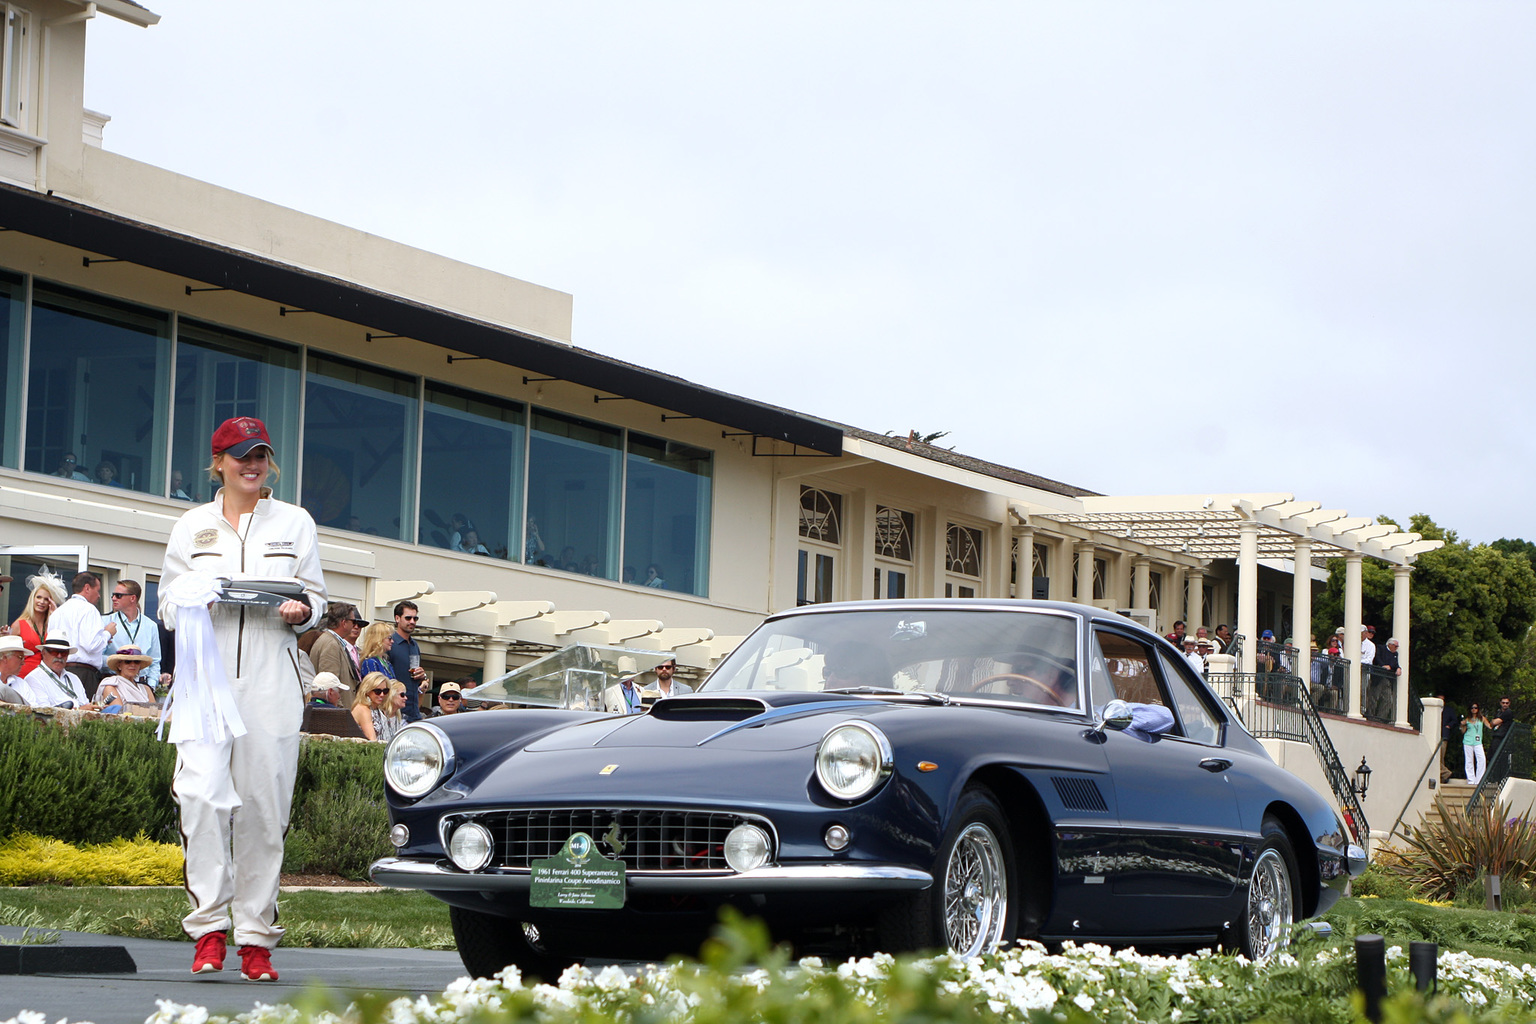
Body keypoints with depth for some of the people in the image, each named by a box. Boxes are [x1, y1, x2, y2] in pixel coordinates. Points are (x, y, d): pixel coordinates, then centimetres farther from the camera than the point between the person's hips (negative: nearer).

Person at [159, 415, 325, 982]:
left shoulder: (295, 522, 14)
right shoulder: (192, 526, 14)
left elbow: (316, 595, 14)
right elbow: (168, 605, 13)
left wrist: (301, 610, -9)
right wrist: (199, 599, -9)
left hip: (271, 681, 0)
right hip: (206, 674, 0)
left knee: (264, 803, -3)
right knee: (203, 794, -16)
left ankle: (256, 938, 3)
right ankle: (209, 927, -10)